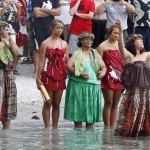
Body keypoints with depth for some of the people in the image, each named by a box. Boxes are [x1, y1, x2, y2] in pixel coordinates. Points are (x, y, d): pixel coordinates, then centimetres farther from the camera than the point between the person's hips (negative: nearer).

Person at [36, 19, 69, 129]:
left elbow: (67, 62, 11)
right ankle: (47, 127, 1)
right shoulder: (46, 44, -3)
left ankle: (55, 127, 13)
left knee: (57, 104, 8)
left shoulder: (64, 44, 10)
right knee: (48, 104, -1)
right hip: (48, 76, -4)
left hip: (60, 76, 4)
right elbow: (41, 62, -5)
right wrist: (38, 78, -8)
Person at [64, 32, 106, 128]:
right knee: (79, 110, -5)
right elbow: (69, 66, -9)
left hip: (94, 85, 5)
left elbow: (103, 66, 20)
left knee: (92, 109, 5)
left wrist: (102, 72, -2)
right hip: (78, 85, -5)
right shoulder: (77, 53, 2)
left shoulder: (95, 53, 18)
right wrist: (80, 74, -19)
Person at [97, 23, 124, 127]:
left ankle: (113, 127, 8)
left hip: (119, 77, 5)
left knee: (115, 104, 6)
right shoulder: (103, 46, -1)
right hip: (108, 78, -5)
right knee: (109, 103, -5)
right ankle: (107, 127, -2)